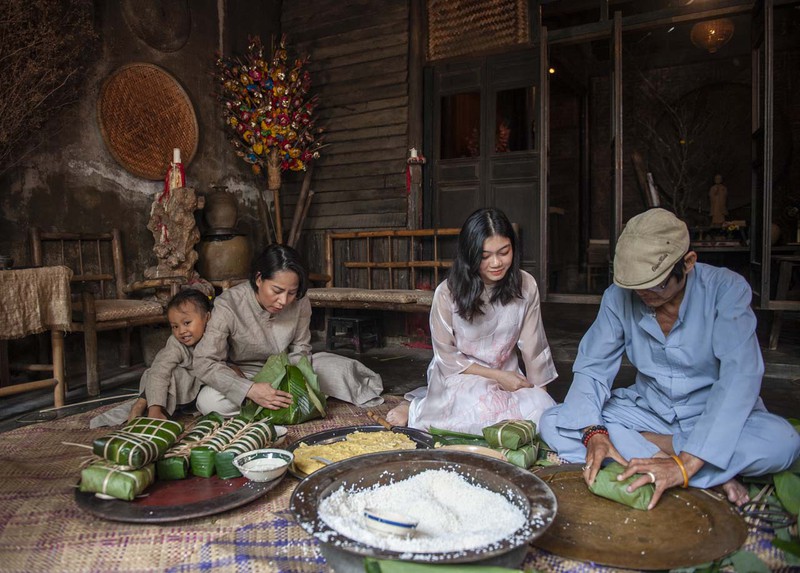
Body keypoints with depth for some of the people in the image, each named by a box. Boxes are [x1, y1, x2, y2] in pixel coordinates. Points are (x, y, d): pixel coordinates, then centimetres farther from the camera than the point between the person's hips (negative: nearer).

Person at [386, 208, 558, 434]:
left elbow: (532, 346, -2)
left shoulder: (525, 286, -9)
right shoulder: (447, 293, -17)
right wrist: (496, 375, -14)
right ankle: (416, 407, -5)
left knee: (544, 413, -20)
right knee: (484, 411, -34)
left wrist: (539, 392, -5)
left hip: (507, 375, 5)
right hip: (459, 375, -5)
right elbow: (446, 356, -9)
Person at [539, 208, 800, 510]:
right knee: (552, 425, -20)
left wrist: (686, 463, -38)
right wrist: (593, 432, -30)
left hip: (714, 414, -2)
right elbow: (591, 368, -10)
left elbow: (740, 376, -29)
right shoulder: (619, 297, -11)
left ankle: (645, 444, -16)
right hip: (647, 408, 3)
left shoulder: (726, 289, -19)